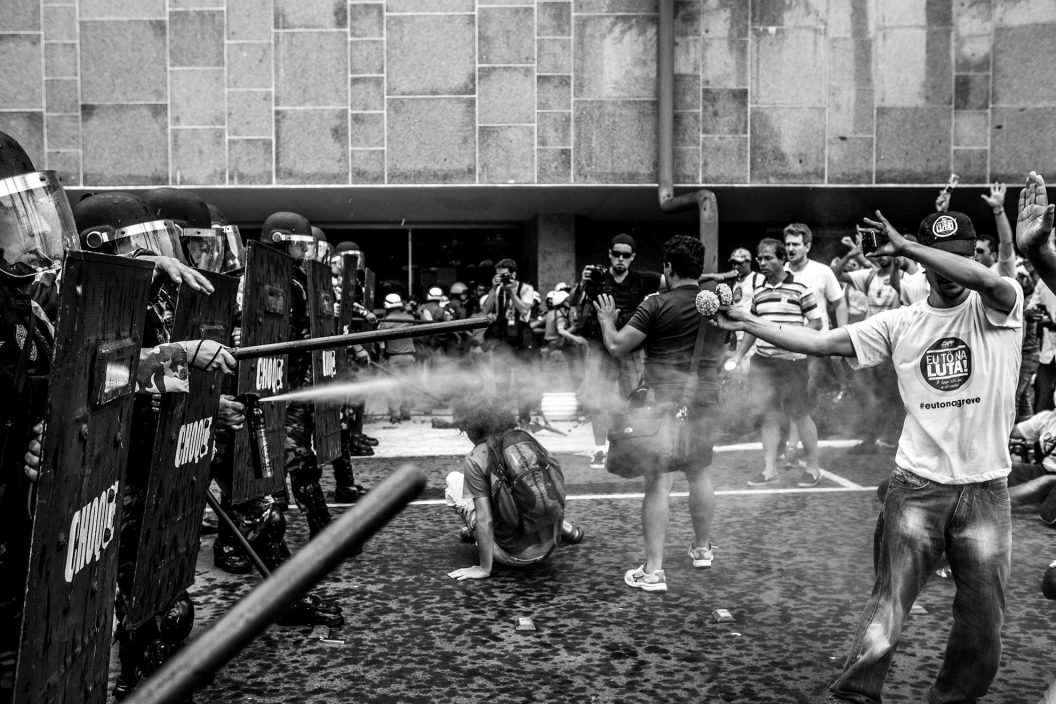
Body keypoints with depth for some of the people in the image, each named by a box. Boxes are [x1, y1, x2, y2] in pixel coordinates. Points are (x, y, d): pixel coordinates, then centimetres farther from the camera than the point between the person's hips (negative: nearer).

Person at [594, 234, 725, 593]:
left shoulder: (658, 304, -12)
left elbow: (616, 346, -11)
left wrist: (607, 319, 7)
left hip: (664, 400, -6)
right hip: (706, 398, 6)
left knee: (658, 483, -4)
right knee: (700, 473, 21)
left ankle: (653, 571, -3)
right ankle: (702, 548, 38)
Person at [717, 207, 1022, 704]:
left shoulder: (997, 309, -2)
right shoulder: (901, 323, 3)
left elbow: (984, 279, -27)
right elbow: (819, 342, 0)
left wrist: (906, 247, -23)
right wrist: (744, 322, -6)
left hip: (986, 488, 0)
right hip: (917, 485, 0)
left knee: (983, 618, 12)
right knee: (887, 606, -2)